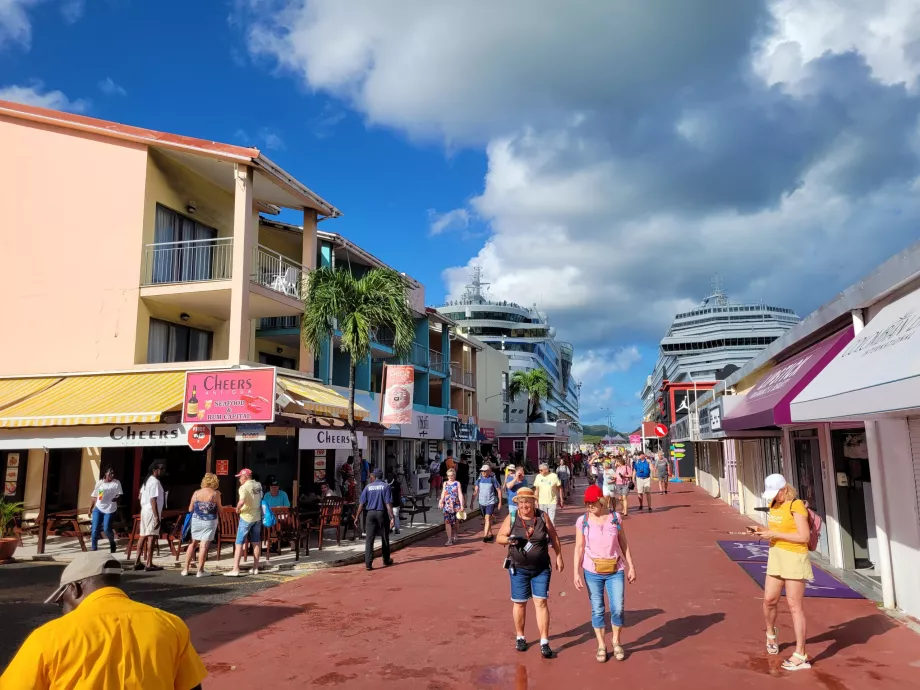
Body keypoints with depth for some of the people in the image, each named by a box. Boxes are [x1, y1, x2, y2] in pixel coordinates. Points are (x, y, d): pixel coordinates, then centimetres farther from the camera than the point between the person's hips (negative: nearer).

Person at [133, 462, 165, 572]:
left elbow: (140, 496, 20)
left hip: (144, 510, 10)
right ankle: (149, 564, -5)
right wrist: (157, 517, -22)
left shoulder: (147, 480, 14)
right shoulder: (155, 482, -16)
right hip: (152, 511, -10)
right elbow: (153, 501, -22)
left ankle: (137, 562, 16)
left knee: (143, 536, 13)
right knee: (152, 537, -6)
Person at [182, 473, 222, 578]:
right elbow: (220, 511, -5)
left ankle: (186, 569, 18)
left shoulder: (196, 493, 0)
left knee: (193, 543, 15)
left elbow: (190, 509, 6)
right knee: (204, 545, -1)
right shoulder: (215, 494, -9)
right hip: (210, 522, -3)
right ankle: (200, 571, 4)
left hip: (196, 521, 3)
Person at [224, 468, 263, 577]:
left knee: (239, 543, -1)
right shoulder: (258, 485, 5)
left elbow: (242, 502, -30)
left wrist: (237, 509, -13)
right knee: (256, 543, 12)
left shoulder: (244, 487, -17)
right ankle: (255, 568, 17)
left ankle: (235, 569, -4)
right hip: (257, 517, 7)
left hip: (246, 517, -7)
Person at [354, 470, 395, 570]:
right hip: (382, 513, -1)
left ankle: (368, 563, -8)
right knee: (385, 538, 14)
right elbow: (388, 504, -9)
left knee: (369, 539, 1)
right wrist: (392, 517, -10)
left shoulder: (367, 487, 4)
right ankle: (386, 560, 28)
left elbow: (361, 504, 1)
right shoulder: (385, 486, -2)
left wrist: (357, 517, 8)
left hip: (371, 513, 1)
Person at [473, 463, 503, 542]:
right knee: (486, 519, 16)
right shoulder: (479, 479, 1)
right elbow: (475, 490, 4)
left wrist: (500, 502, -4)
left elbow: (499, 490, -4)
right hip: (482, 502, 5)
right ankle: (490, 534, 31)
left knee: (488, 518, -17)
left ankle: (485, 536, -22)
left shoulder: (493, 479, -9)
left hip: (491, 502, -5)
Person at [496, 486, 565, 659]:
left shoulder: (543, 517, -6)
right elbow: (499, 537, 1)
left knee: (541, 602, -2)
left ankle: (544, 642, 5)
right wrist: (509, 540, -21)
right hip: (519, 569, 0)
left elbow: (554, 537, 6)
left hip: (541, 569, 0)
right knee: (519, 603, 10)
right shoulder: (511, 518, -8)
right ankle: (520, 637, 29)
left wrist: (559, 557, 6)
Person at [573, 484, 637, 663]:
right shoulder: (582, 521, -6)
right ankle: (601, 646, 25)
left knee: (618, 609, 1)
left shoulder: (615, 518, -3)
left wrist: (631, 567, 4)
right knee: (597, 610, 8)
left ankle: (616, 641, 27)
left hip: (615, 571, 1)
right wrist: (576, 572, -9)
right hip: (592, 572, 0)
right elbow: (579, 548, -4)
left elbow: (624, 544, 4)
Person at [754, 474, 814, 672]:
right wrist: (763, 530, 0)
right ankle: (771, 633, 39)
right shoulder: (774, 504, 7)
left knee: (795, 606, -2)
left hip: (794, 557, -7)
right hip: (776, 556, 7)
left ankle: (801, 656, 7)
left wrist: (773, 534, -22)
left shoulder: (796, 505, -16)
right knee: (769, 599, 12)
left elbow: (804, 536, -22)